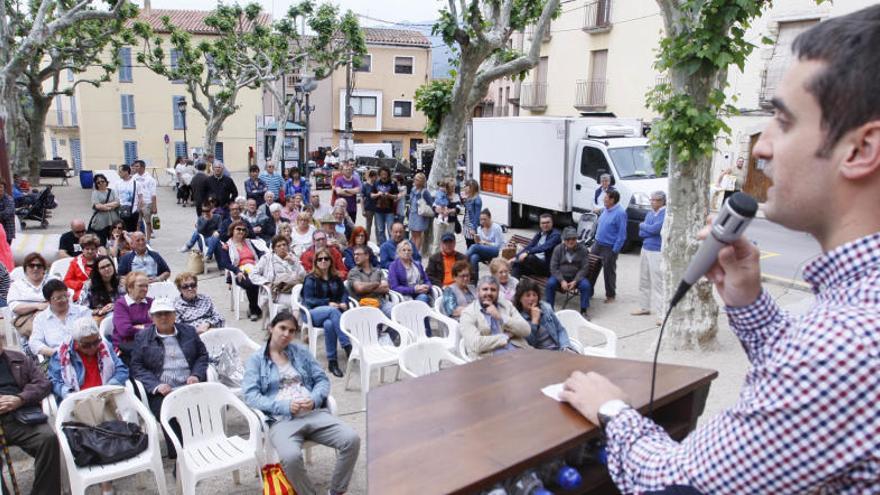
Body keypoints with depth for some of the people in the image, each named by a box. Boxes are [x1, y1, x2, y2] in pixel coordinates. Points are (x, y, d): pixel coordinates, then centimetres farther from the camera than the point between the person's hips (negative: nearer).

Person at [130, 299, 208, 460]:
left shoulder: (189, 332, 17)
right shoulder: (142, 337, 12)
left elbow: (202, 355, 20)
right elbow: (136, 367, 5)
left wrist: (196, 375, -1)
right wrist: (156, 385, -10)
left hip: (190, 387, 2)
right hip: (161, 392, -2)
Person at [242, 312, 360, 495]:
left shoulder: (301, 351, 18)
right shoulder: (256, 359, 10)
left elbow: (322, 379, 13)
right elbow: (251, 396, -3)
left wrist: (314, 399, -10)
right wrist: (285, 406, -16)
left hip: (314, 413, 3)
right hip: (281, 419, -3)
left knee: (352, 439, -22)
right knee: (290, 456, -36)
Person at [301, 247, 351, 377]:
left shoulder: (336, 278, 17)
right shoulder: (311, 279, 2)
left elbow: (344, 293, 12)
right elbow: (308, 300, -5)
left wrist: (344, 303, -11)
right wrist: (328, 303, -15)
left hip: (333, 311, 3)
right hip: (313, 312, -3)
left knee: (329, 324, -36)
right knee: (333, 311, -37)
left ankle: (332, 362, -33)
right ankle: (347, 347, -40)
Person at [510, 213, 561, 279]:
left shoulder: (555, 235, -6)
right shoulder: (539, 235, 19)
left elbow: (545, 247, -23)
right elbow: (529, 247, 15)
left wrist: (528, 252, -35)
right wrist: (516, 257, -1)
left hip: (547, 267, -7)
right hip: (534, 262, 7)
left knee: (530, 257, -34)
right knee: (516, 263, -18)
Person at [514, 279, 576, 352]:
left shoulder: (546, 307, 9)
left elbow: (560, 330, 14)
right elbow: (527, 345, -14)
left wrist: (565, 347, -4)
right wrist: (534, 320, -14)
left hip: (559, 349, 3)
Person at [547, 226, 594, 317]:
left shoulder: (583, 250, -4)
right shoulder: (558, 249, -3)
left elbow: (584, 268, -7)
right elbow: (553, 267, -7)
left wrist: (575, 281, -20)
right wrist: (562, 281, -20)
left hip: (577, 277, 0)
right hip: (561, 277, 0)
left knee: (586, 285, -29)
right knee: (550, 283, -29)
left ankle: (583, 311, -14)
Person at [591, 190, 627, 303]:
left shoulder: (620, 213, -19)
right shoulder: (606, 210, 7)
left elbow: (622, 234, -18)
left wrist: (615, 250, -18)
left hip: (609, 247, -8)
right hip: (598, 244, 8)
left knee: (609, 272, 5)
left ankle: (610, 295, 20)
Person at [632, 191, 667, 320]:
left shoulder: (665, 214, -11)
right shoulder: (649, 214, 13)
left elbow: (655, 228, -21)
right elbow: (641, 233, 7)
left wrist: (642, 225, -2)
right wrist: (651, 231, -12)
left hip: (657, 252, -8)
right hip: (645, 249, 8)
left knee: (657, 283, -9)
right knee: (644, 280, 16)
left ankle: (661, 313, -7)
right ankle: (645, 307, 29)